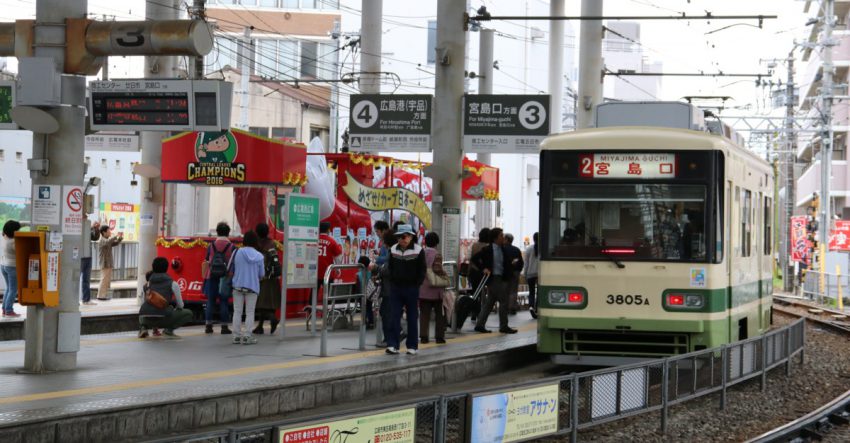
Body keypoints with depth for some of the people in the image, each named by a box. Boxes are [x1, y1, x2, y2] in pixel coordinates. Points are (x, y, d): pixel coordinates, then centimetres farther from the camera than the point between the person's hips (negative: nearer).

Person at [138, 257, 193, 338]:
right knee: (188, 313, 19)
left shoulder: (147, 285, 21)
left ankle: (143, 327, 9)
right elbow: (180, 305, 16)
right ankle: (169, 329, -2)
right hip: (163, 318, -4)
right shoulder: (173, 284, 11)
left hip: (146, 319, 4)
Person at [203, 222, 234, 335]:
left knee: (210, 301, 7)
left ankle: (208, 326, 7)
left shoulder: (211, 246, 2)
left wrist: (205, 277, 17)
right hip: (226, 279, -2)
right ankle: (224, 327, 3)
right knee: (223, 302, 2)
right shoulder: (232, 247, -4)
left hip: (211, 278, 2)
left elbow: (206, 263, 7)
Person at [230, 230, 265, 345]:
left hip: (238, 285, 1)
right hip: (253, 287, 0)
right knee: (250, 312, 5)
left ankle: (237, 336, 7)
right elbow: (262, 274, 0)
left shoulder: (237, 253, -9)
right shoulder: (259, 256, -7)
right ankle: (247, 336, 0)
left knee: (237, 311, 8)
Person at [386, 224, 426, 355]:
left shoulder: (418, 251, -6)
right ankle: (393, 345, -5)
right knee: (394, 317, -4)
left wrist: (416, 285, -9)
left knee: (412, 318, 5)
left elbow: (422, 271, -3)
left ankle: (412, 346, 11)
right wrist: (393, 281, 3)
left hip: (411, 289, -3)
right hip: (396, 288, 3)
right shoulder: (393, 250, 4)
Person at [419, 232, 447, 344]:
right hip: (435, 289, -4)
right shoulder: (436, 254, -12)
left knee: (424, 314, 8)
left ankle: (423, 336, 3)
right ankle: (439, 336, 7)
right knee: (439, 314, 8)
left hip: (422, 289, 4)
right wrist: (445, 274, -5)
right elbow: (437, 270, -22)